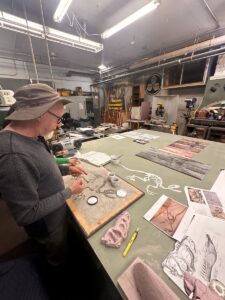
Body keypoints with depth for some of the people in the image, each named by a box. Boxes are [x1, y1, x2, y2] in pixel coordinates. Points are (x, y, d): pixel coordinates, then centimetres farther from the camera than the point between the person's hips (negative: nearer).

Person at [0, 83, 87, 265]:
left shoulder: (29, 136, -10)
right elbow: (27, 214, -31)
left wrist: (66, 169, -4)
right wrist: (69, 192, -24)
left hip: (56, 212, 7)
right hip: (47, 227, -6)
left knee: (63, 247, 37)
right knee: (59, 255, 30)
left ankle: (61, 261, 68)